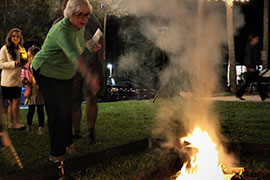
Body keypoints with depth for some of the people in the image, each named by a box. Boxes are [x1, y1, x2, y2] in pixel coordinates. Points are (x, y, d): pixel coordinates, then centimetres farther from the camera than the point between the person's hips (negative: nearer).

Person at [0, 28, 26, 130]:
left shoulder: (20, 49, 17)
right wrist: (14, 64, -22)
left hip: (17, 79, 6)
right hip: (8, 80, -6)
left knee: (13, 102, 6)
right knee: (16, 100, -11)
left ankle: (11, 124, 8)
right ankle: (17, 123, -7)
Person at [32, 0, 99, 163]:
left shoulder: (80, 27, -5)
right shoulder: (62, 31, -34)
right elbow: (74, 56, -53)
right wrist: (89, 76, -64)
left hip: (66, 75, 8)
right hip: (47, 74, -8)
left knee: (68, 110, 17)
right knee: (57, 114, -8)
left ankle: (67, 143, 38)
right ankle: (56, 154, 6)